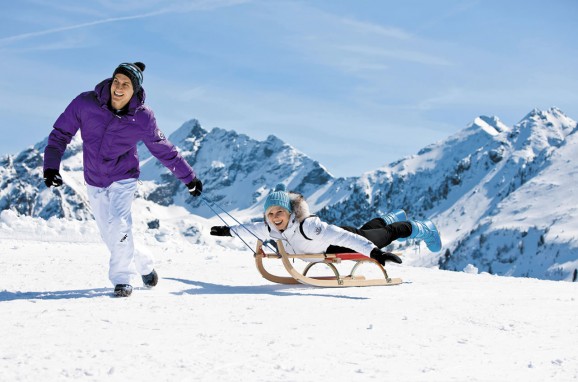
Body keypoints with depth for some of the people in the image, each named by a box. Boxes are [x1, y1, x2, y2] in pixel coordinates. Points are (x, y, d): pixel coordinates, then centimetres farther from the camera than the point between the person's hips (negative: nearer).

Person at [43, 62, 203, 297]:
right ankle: (144, 264, 30)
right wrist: (51, 166, -19)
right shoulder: (85, 103, -17)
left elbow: (164, 150, -3)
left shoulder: (142, 117, -16)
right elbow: (60, 133, -7)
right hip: (95, 181, 3)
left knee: (119, 224, -21)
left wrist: (189, 178, 3)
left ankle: (121, 278, -1)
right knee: (109, 235, 6)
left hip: (123, 178, -2)